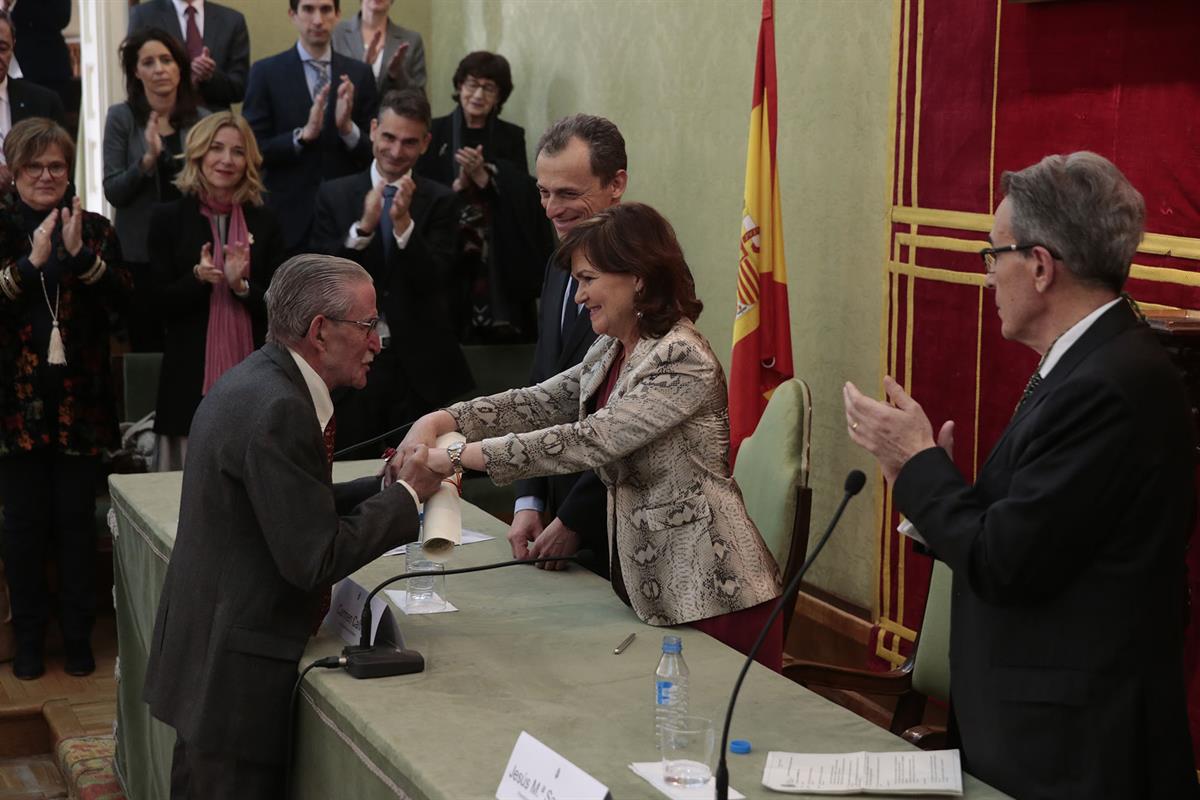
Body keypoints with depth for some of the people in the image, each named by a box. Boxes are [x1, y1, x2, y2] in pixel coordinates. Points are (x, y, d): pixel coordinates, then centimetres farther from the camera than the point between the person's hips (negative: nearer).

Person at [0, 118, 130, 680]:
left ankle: (78, 635, 17)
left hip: (79, 400, 1)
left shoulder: (94, 229, 8)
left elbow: (121, 300, -4)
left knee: (77, 519, 5)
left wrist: (81, 256, -17)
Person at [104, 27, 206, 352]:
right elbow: (113, 191, -8)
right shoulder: (121, 117, -3)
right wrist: (147, 159, -21)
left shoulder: (201, 119, 4)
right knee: (147, 348, 2)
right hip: (141, 252, -2)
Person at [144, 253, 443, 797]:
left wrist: (389, 486, 4)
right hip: (234, 673, -10)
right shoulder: (278, 410, -24)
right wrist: (406, 493, -12)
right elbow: (316, 560, -23)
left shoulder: (254, 383, 8)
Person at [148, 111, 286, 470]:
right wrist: (197, 277, -17)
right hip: (191, 377, -1)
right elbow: (160, 303, 0)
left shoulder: (263, 223, 9)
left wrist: (241, 285, -12)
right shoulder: (168, 218, 4)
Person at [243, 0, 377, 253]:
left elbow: (374, 153, 4)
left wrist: (348, 127, -16)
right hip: (290, 218, -2)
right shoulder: (266, 72, -1)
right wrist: (303, 134, -19)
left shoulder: (359, 74, 5)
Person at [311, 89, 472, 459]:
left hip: (419, 366, -1)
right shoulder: (334, 195, 5)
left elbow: (434, 282, -8)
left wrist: (404, 223, -21)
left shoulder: (440, 201, 2)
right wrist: (363, 226, -17)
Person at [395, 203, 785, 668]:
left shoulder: (682, 362, -20)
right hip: (647, 585, 8)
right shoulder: (612, 350, 9)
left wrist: (459, 456, -25)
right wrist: (438, 422, -10)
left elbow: (590, 441, -25)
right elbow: (540, 402, 6)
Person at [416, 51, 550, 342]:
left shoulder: (511, 137, 8)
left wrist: (482, 176, -15)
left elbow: (522, 200, -1)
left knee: (500, 341, -7)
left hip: (500, 263, 1)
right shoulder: (435, 132, 5)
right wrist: (459, 183, -13)